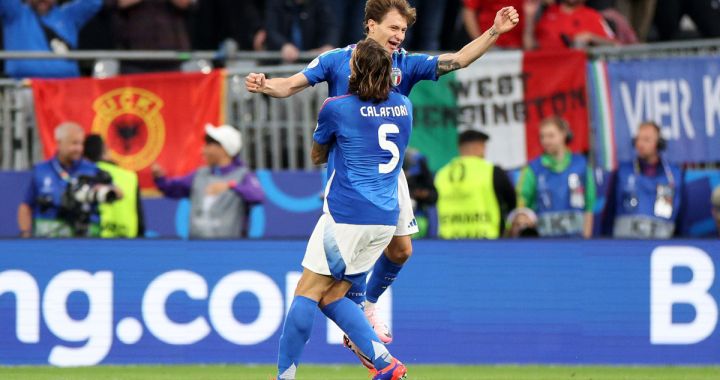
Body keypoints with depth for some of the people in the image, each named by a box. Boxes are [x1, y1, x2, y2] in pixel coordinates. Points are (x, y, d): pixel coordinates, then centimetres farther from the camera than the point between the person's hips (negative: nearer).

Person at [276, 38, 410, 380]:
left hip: (347, 214, -6)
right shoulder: (404, 106, 9)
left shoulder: (336, 108, -5)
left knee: (307, 291, -1)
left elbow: (317, 157, 14)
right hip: (386, 219, 6)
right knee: (332, 296, 12)